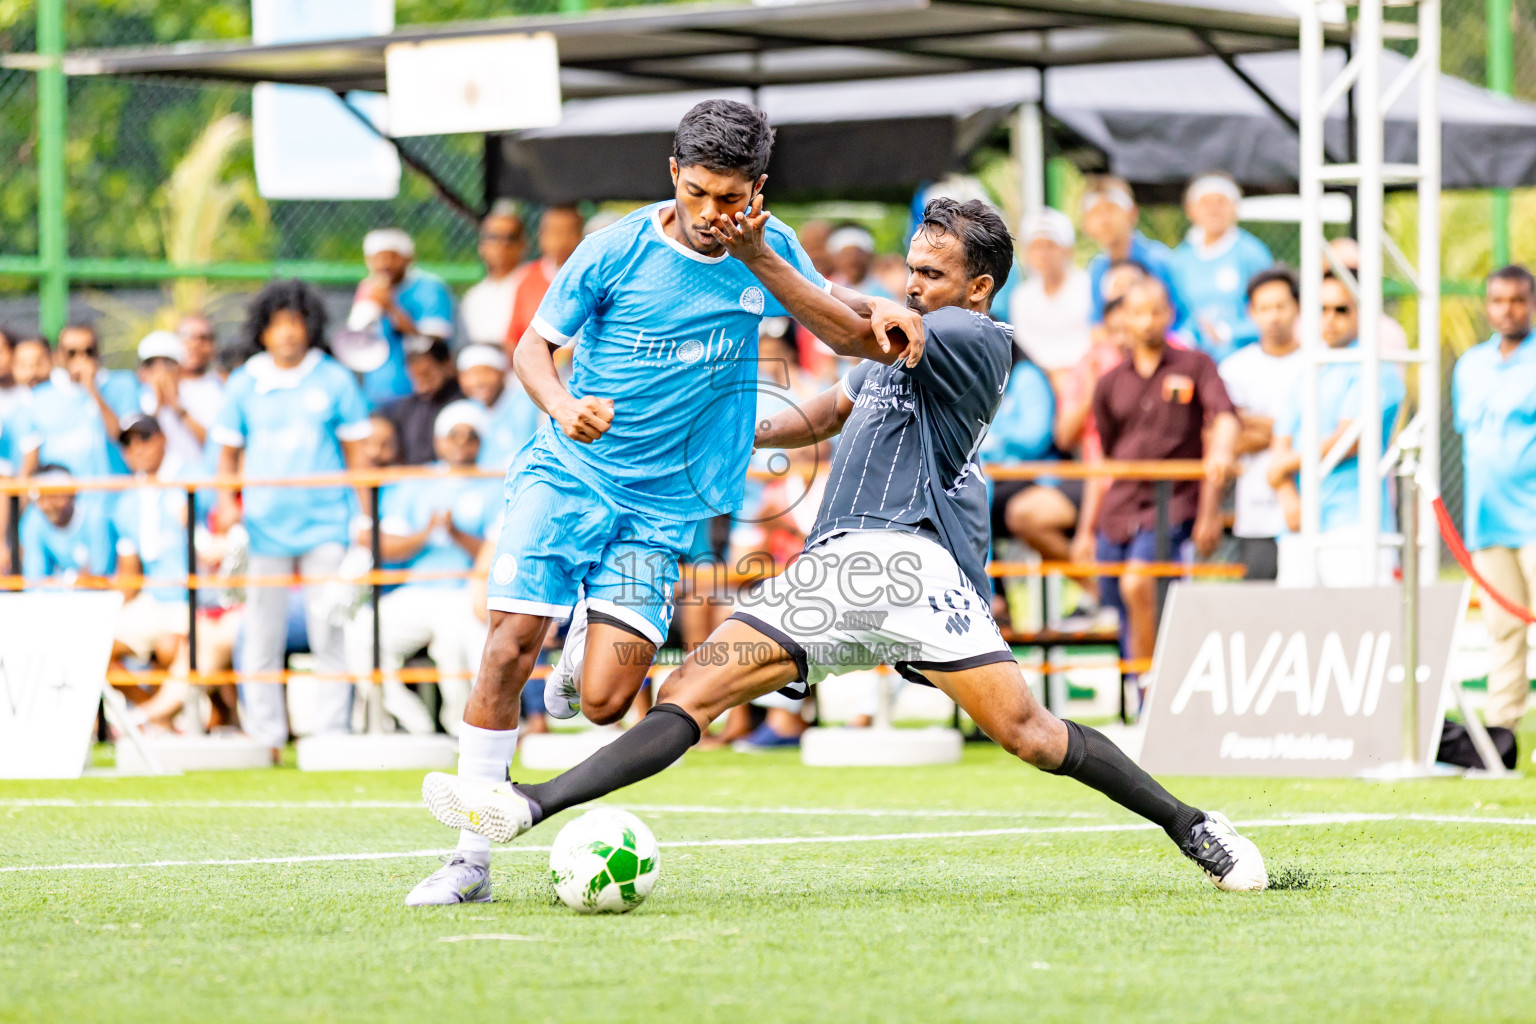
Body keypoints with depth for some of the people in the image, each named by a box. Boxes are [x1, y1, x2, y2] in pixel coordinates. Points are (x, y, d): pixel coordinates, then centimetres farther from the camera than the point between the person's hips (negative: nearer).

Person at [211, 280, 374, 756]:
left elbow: (356, 452, 8)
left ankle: (332, 734, 1)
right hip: (264, 526, 1)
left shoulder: (334, 380, 5)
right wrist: (227, 505, -2)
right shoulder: (244, 384, 7)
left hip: (326, 524, -1)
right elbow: (228, 452, 14)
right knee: (262, 637, 1)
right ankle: (266, 736, 7)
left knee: (330, 635, -3)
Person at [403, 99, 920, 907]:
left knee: (603, 703, -12)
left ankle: (584, 656, 28)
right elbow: (534, 346, -2)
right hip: (566, 476, -1)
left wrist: (878, 312, -7)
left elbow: (838, 325, 17)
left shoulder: (768, 251, 1)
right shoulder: (618, 249, -7)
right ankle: (470, 858, -6)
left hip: (662, 506, 2)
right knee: (509, 647, -16)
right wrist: (563, 407, -23)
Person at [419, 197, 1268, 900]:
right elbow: (823, 416, 40)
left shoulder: (980, 341, -1)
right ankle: (528, 809, -18)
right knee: (690, 693, -7)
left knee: (1024, 730, -17)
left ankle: (1194, 830, -1)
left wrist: (761, 261, -23)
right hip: (828, 567, 7)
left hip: (912, 560, -7)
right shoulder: (906, 340, 26)